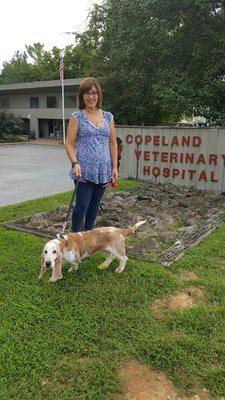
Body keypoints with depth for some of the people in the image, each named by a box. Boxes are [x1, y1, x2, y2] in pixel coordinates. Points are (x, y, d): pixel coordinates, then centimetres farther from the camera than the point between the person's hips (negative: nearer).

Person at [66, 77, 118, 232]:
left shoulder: (108, 117, 10)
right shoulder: (77, 117, -1)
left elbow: (113, 143, 11)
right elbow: (69, 144, -3)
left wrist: (115, 167, 6)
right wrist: (75, 163, -18)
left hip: (103, 170, 4)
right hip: (84, 170, -4)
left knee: (94, 206, 13)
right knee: (82, 206, -3)